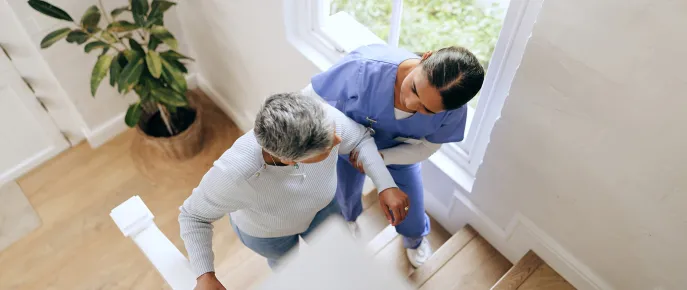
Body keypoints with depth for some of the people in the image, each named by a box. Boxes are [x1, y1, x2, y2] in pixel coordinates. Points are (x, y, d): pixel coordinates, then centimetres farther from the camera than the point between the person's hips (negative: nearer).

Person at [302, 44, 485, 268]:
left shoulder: (454, 111, -36)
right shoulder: (364, 68, -47)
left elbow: (426, 148, -19)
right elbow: (309, 98, -34)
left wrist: (380, 157, -34)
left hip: (400, 153, 1)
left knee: (410, 207, 19)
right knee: (346, 194, 29)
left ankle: (414, 238, 61)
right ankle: (349, 219, 71)